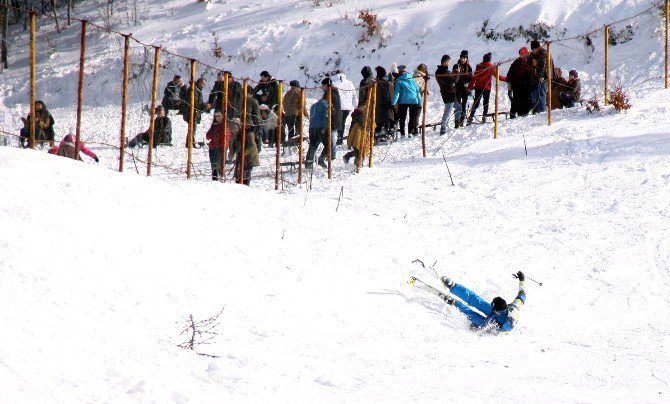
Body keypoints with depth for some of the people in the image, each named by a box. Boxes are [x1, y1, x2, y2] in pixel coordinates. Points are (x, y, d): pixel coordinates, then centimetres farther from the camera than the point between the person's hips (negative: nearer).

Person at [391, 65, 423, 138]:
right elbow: (418, 90, 9)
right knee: (412, 117, 15)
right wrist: (419, 101, 15)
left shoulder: (399, 80, -4)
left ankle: (402, 134, -2)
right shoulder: (412, 79, 7)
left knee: (402, 118, 4)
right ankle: (410, 133, 14)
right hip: (414, 100, 3)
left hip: (404, 101, -3)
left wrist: (394, 103, -9)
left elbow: (397, 92, -9)